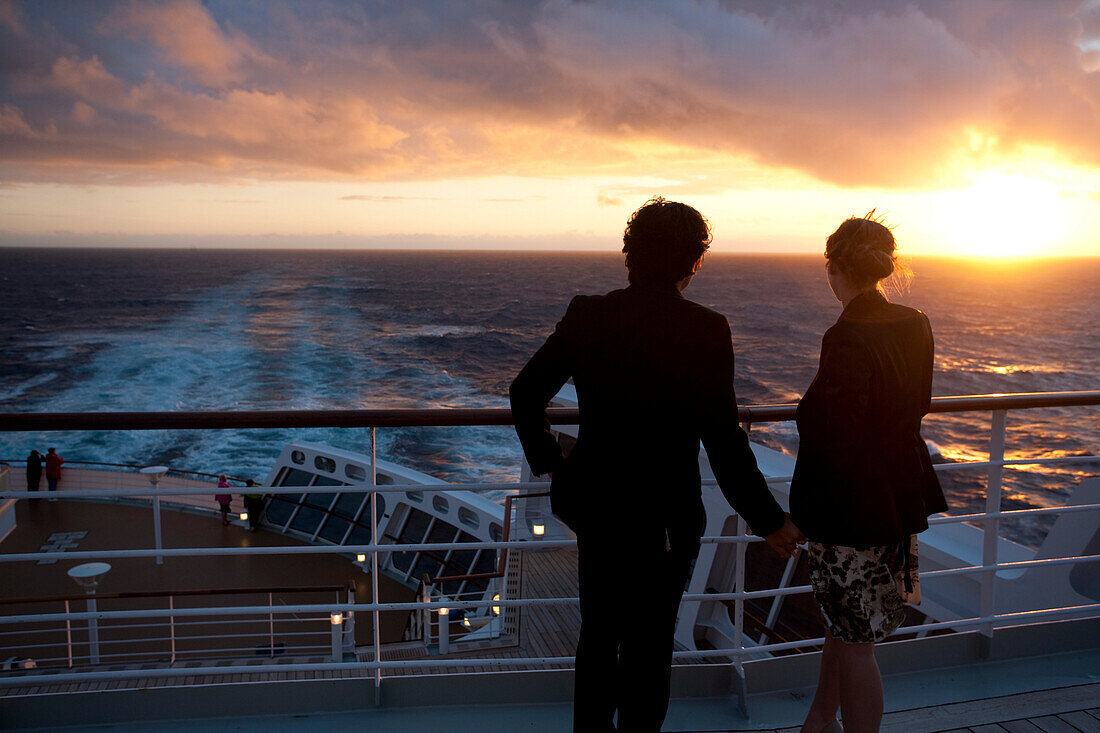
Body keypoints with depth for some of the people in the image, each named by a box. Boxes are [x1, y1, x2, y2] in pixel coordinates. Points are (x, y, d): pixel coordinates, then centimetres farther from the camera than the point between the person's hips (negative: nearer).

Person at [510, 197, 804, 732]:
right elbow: (724, 441, -18)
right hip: (663, 518, -4)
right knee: (648, 644, 16)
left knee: (599, 633, 24)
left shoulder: (587, 314, -7)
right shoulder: (705, 330, -18)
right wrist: (769, 522, -7)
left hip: (594, 506, 4)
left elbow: (525, 393, -1)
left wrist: (547, 459, 15)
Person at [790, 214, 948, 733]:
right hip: (901, 501, 8)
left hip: (850, 511, -8)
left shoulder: (846, 340, -24)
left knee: (854, 641, 7)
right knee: (844, 624, 25)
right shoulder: (915, 327, 0)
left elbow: (838, 446, -22)